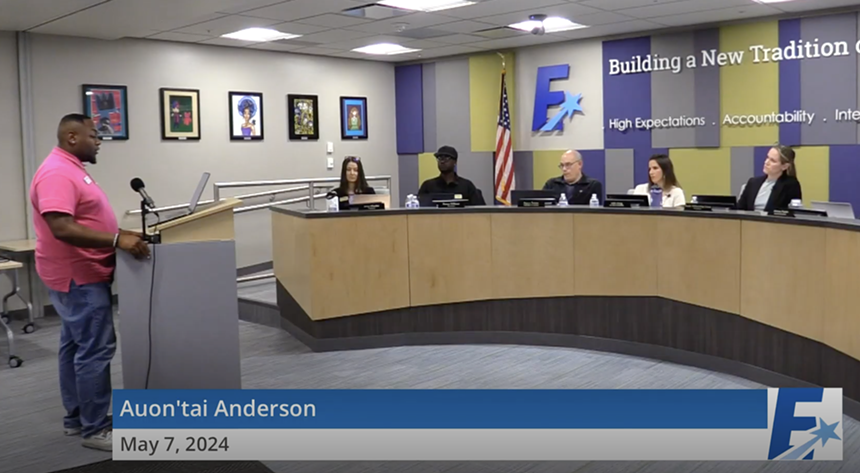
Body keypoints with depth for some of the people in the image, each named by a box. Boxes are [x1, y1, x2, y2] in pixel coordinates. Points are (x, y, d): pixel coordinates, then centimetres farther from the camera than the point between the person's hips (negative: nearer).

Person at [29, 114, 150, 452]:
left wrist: (121, 234, 19)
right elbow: (62, 228, -31)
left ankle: (76, 417, 25)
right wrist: (117, 240, -35)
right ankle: (95, 429, -2)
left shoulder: (72, 169, 14)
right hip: (78, 277, -11)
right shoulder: (57, 173, -21)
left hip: (81, 274, 11)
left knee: (76, 345, 15)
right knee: (95, 349, -8)